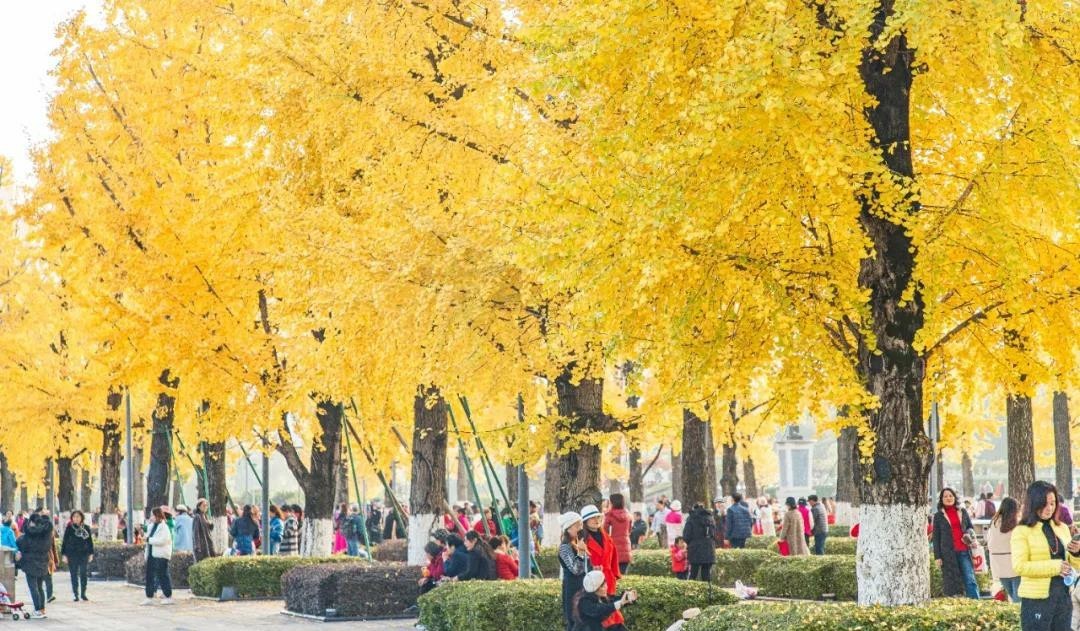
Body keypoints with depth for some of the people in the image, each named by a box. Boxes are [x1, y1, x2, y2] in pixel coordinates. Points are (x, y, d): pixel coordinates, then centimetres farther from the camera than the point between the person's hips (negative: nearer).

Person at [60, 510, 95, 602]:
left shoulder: (86, 528, 5)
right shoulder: (69, 528, -1)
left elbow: (90, 541, 11)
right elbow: (64, 542, 1)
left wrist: (91, 553, 7)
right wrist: (64, 554, -5)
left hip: (84, 554, 2)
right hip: (72, 555, -2)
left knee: (83, 574, 4)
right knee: (74, 575, 1)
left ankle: (83, 594, 13)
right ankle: (76, 595, 6)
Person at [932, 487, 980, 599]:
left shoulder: (963, 512, 14)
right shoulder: (938, 516, 7)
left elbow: (971, 528, 22)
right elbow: (936, 538, 5)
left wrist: (970, 535, -3)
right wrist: (937, 556, -2)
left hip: (964, 551, 2)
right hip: (948, 553, -2)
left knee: (970, 579, -6)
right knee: (951, 581, -3)